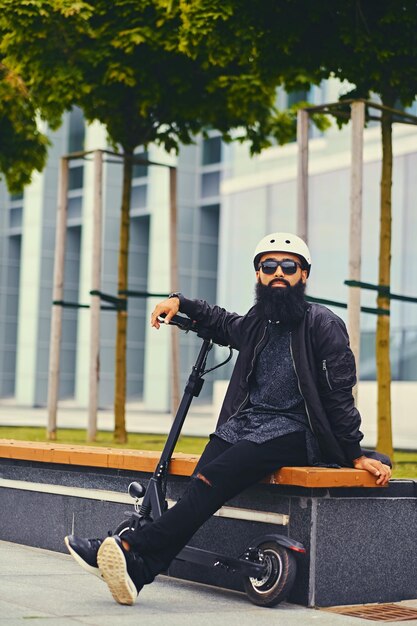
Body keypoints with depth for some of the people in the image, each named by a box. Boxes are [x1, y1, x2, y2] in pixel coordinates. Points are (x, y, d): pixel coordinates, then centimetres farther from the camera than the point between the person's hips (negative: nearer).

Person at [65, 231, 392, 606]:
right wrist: (180, 302, 27)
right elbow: (221, 322, 41)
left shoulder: (323, 325, -1)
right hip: (243, 423, 5)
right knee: (201, 486, -23)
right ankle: (140, 569, -37)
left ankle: (132, 547, -37)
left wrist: (355, 454, -6)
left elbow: (339, 394, -3)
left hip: (291, 431, -5)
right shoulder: (256, 324, 17)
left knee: (214, 478, -28)